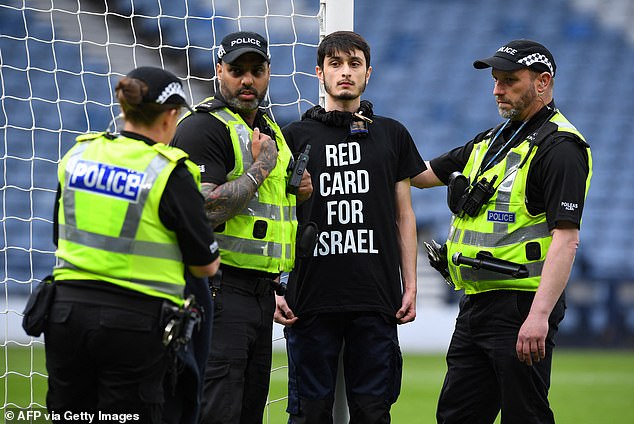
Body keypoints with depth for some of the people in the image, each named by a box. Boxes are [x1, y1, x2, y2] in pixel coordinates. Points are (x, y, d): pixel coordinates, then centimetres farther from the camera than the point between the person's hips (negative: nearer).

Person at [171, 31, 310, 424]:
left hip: (261, 289, 9)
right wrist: (261, 167, -14)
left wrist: (296, 189, 11)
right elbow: (206, 210, -21)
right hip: (220, 289, -9)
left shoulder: (269, 128, 19)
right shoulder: (203, 127, -10)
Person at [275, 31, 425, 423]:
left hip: (376, 299, 1)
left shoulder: (392, 135, 11)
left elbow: (404, 215, 13)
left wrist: (410, 285, 6)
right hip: (311, 298, -1)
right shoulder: (295, 136, 6)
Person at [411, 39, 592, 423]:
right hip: (476, 305, 9)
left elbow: (566, 238, -20)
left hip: (521, 307, -9)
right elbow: (420, 175, 26)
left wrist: (539, 315, -29)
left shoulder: (560, 147, -12)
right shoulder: (490, 142, 18)